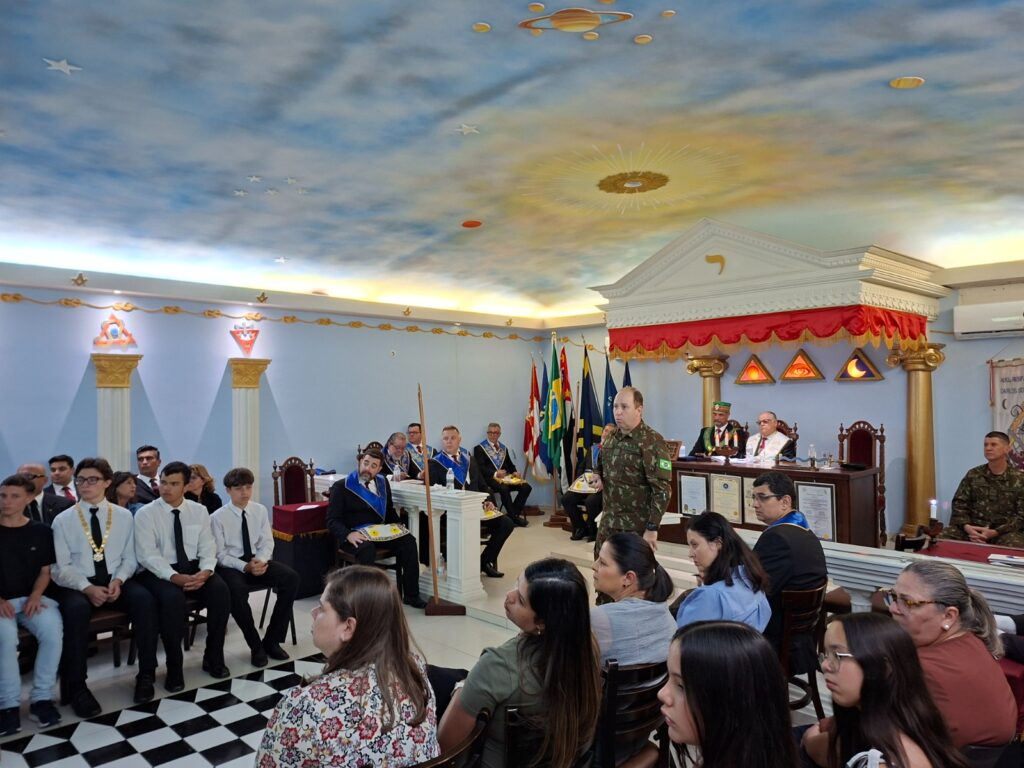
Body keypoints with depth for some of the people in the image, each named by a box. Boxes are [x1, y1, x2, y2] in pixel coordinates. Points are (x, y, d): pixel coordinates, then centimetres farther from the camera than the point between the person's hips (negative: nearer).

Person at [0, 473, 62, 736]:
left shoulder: (40, 532, 8)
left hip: (31, 598, 1)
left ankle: (41, 698, -14)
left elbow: (45, 571, 10)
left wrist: (35, 595, -9)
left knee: (53, 630, -29)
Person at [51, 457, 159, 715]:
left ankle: (146, 674, -15)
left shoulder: (124, 516, 7)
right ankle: (76, 685, -19)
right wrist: (87, 588, -18)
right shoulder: (63, 520, 2)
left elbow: (129, 558, 5)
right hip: (78, 585, -1)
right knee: (75, 608, -35)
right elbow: (60, 567, -3)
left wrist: (118, 581, -15)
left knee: (144, 598, -28)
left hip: (116, 581, 1)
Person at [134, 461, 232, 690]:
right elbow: (147, 556, -13)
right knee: (173, 598, -34)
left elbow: (208, 549, 2)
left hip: (194, 569, 3)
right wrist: (175, 577, -27)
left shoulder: (199, 511, 6)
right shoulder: (145, 514, -4)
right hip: (159, 572, -3)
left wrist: (205, 572, -20)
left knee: (220, 590, -25)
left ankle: (213, 658, -6)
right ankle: (174, 668, -15)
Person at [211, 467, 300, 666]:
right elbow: (220, 555, -9)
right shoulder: (218, 517, -8)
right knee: (237, 590, -37)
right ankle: (256, 646, -15)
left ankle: (272, 640, -8)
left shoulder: (260, 510, 2)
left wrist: (261, 561, -19)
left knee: (291, 578, -21)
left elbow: (267, 542, 3)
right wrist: (245, 567, -24)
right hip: (230, 565, -4)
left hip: (258, 561, 4)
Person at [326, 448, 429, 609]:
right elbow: (332, 521, -7)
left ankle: (411, 595, -12)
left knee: (408, 540, -19)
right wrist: (348, 534, -26)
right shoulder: (341, 487, -3)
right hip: (353, 535, -5)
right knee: (367, 548, -37)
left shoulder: (383, 483, 13)